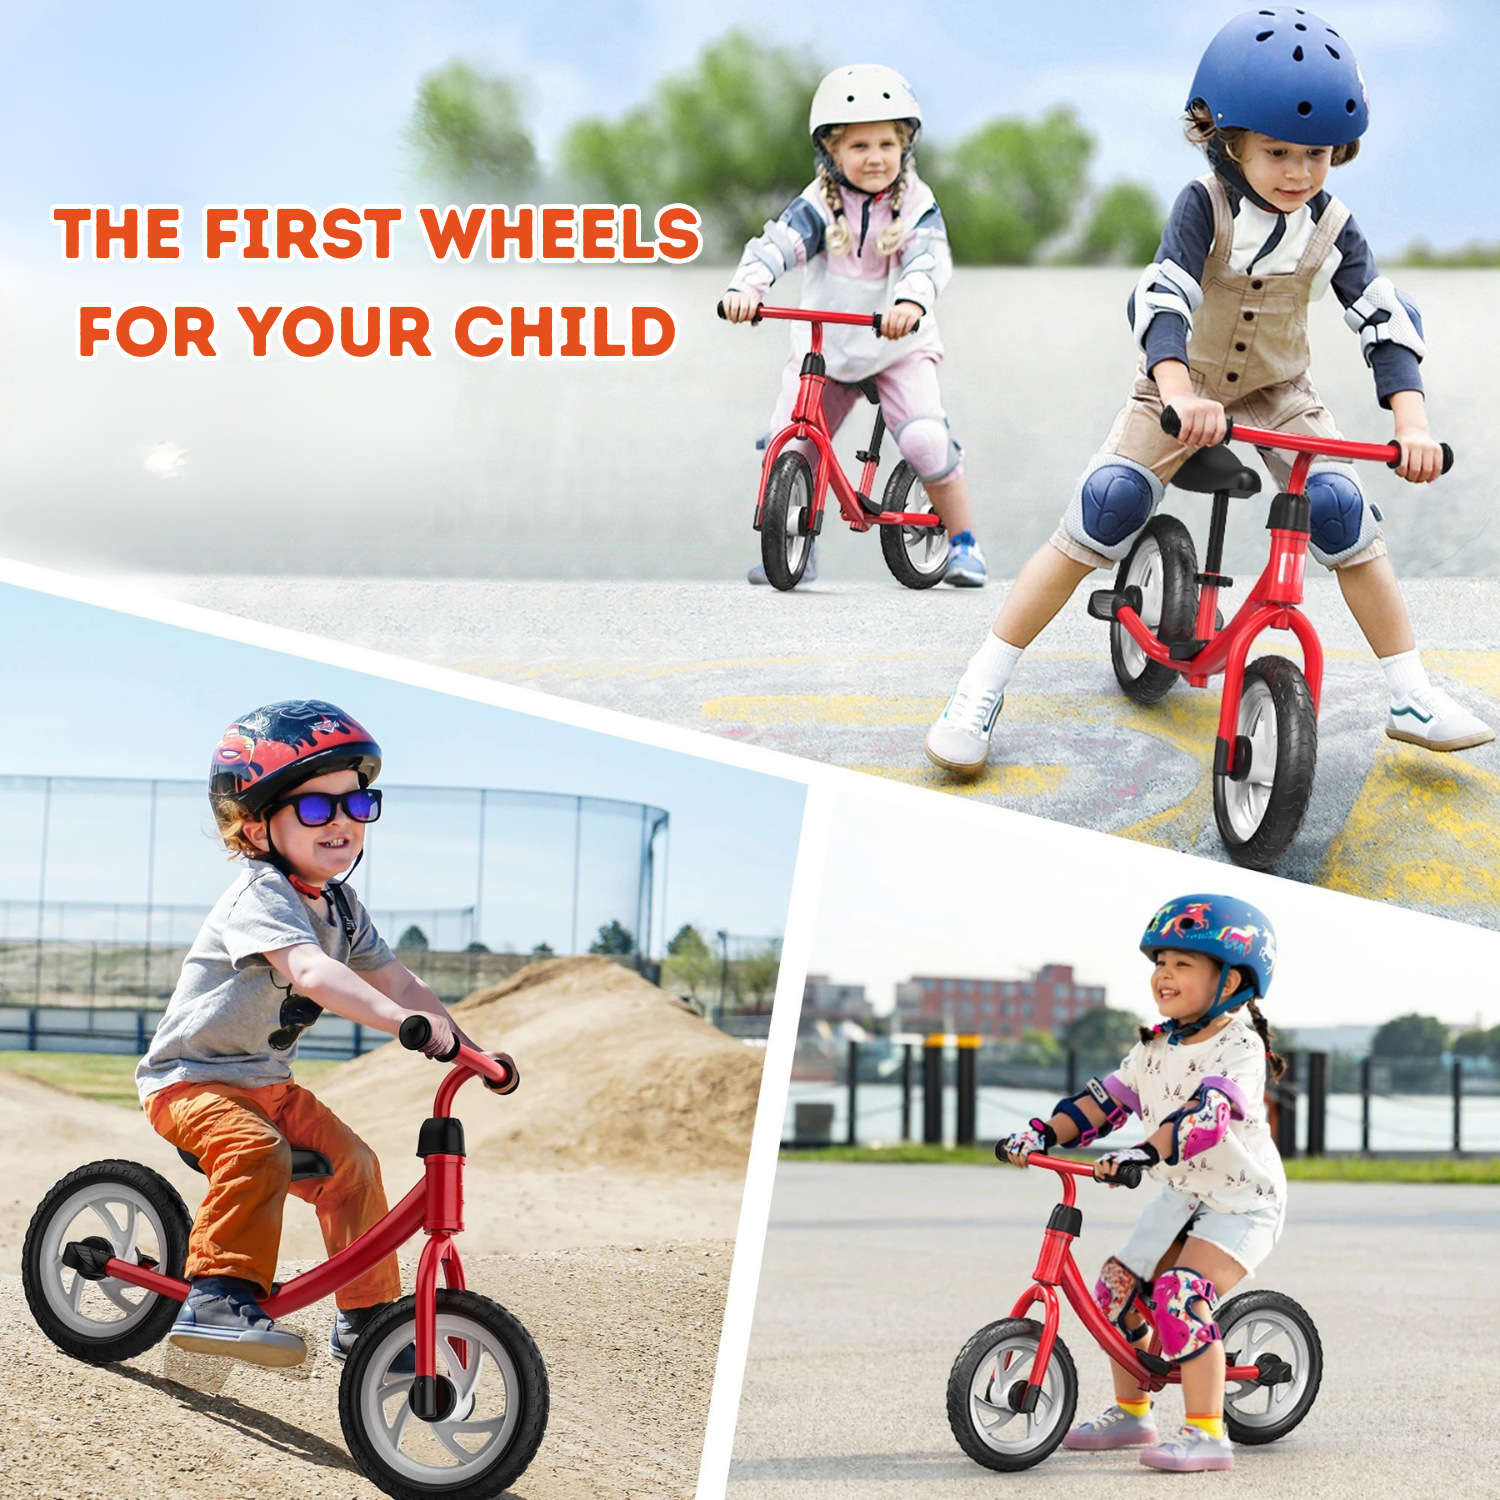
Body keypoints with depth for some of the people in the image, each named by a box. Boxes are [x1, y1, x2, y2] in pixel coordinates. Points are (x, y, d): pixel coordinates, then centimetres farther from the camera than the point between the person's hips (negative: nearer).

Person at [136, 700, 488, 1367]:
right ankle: (219, 1297, -34)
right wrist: (404, 1020, -55)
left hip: (266, 1081, 9)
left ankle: (366, 1317, 20)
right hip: (191, 1078, -9)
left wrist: (470, 1049, 1)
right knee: (255, 1151, -34)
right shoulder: (261, 896, -25)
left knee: (351, 1163, 7)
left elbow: (394, 979, 10)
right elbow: (310, 972, -42)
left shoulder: (339, 905, 5)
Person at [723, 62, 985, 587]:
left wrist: (911, 300, -49)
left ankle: (963, 542, -1)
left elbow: (929, 258, -26)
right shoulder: (819, 205, -7)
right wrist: (746, 286, -45)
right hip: (823, 347, 1)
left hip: (898, 347, -1)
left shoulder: (916, 204, -8)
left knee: (925, 440, -22)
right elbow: (778, 244, -23)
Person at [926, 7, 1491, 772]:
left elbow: (1386, 322, -15)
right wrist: (1180, 395, -53)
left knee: (1344, 511, -18)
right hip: (1182, 387, -3)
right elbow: (1161, 300, -34)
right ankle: (982, 687, -15)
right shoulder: (1204, 206, -20)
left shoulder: (1330, 227, -11)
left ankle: (1412, 696, -6)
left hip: (1277, 392, 3)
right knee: (1106, 507, -21)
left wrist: (1413, 422, -33)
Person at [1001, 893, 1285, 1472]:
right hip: (1182, 1195, 8)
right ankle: (1130, 1413, 21)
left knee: (1182, 1295, -26)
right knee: (1118, 1286, 3)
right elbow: (1107, 1098, 4)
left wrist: (1143, 1152, -49)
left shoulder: (1239, 1047, -19)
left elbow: (1207, 1113, -35)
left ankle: (1206, 1433, -22)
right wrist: (1043, 1132, -12)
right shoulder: (1156, 1046, 6)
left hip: (1242, 1201, -8)